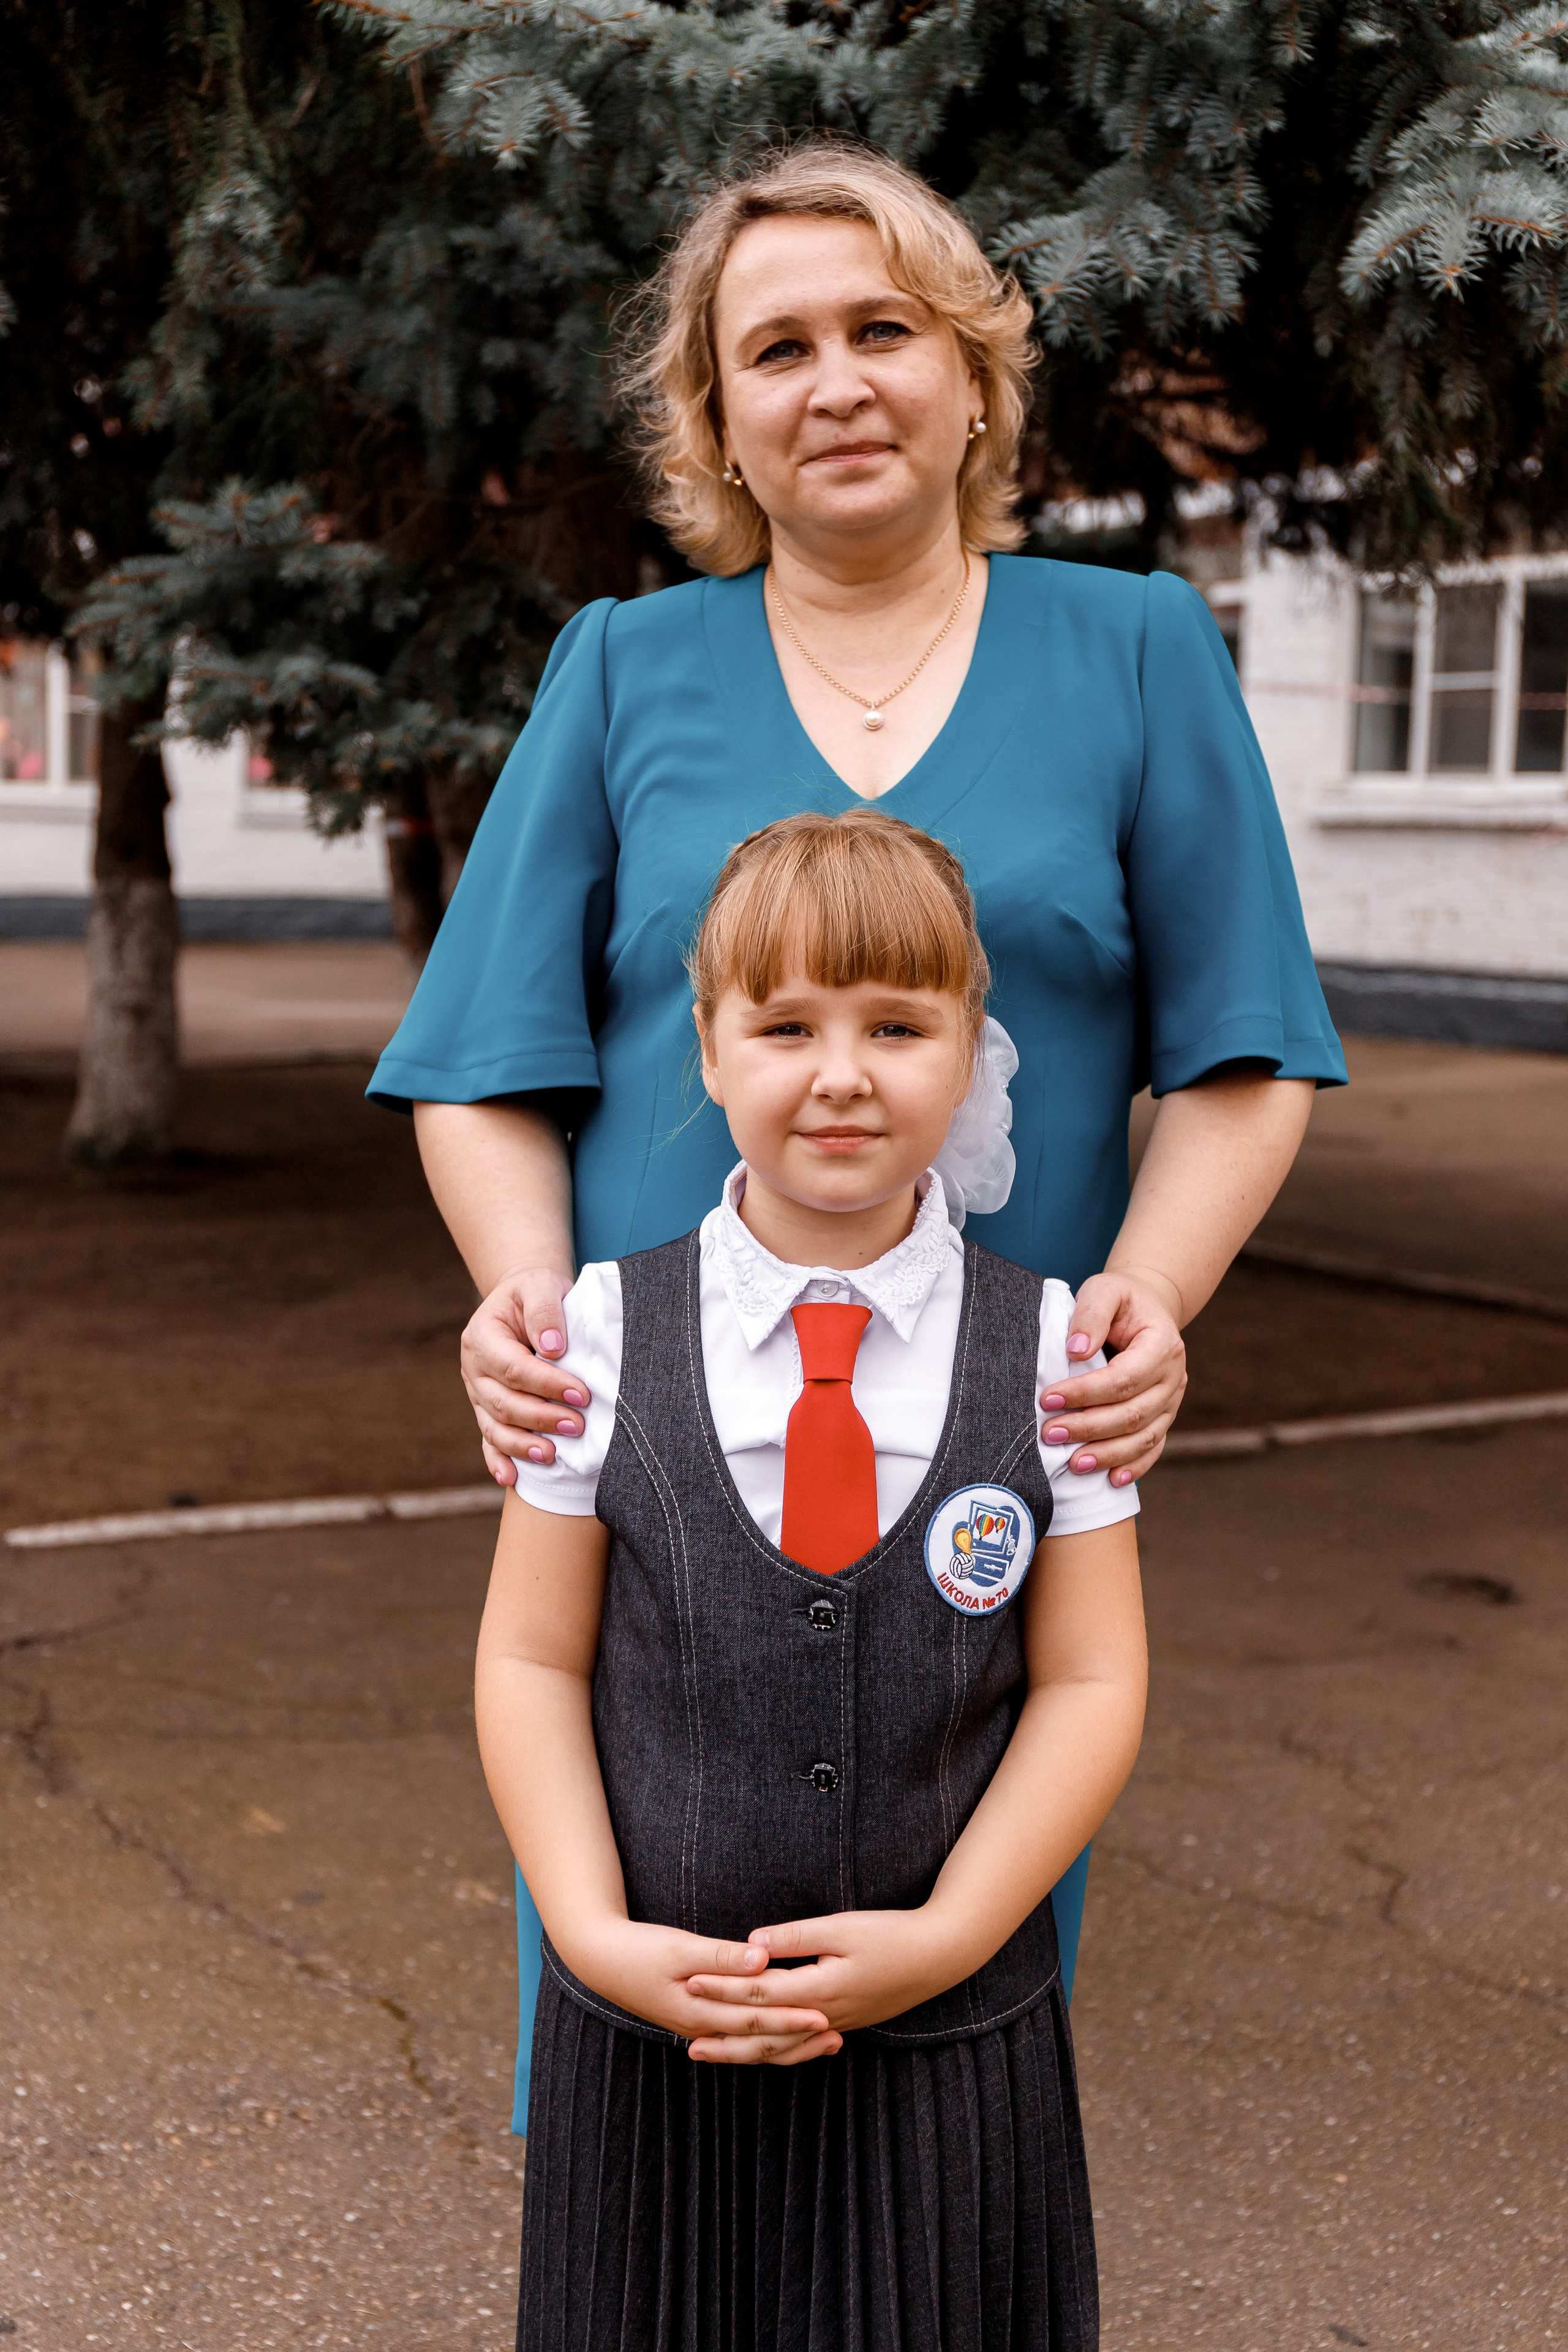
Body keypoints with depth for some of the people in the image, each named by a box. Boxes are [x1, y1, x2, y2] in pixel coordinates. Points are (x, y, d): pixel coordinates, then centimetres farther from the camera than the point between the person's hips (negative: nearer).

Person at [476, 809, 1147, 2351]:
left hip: (954, 2049, 0)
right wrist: (600, 1936, -13)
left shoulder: (1047, 1347, -4)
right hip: (649, 2047, 0)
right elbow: (532, 1661, -2)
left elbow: (1090, 1683, -3)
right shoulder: (603, 1333, -4)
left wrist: (944, 1937, -13)